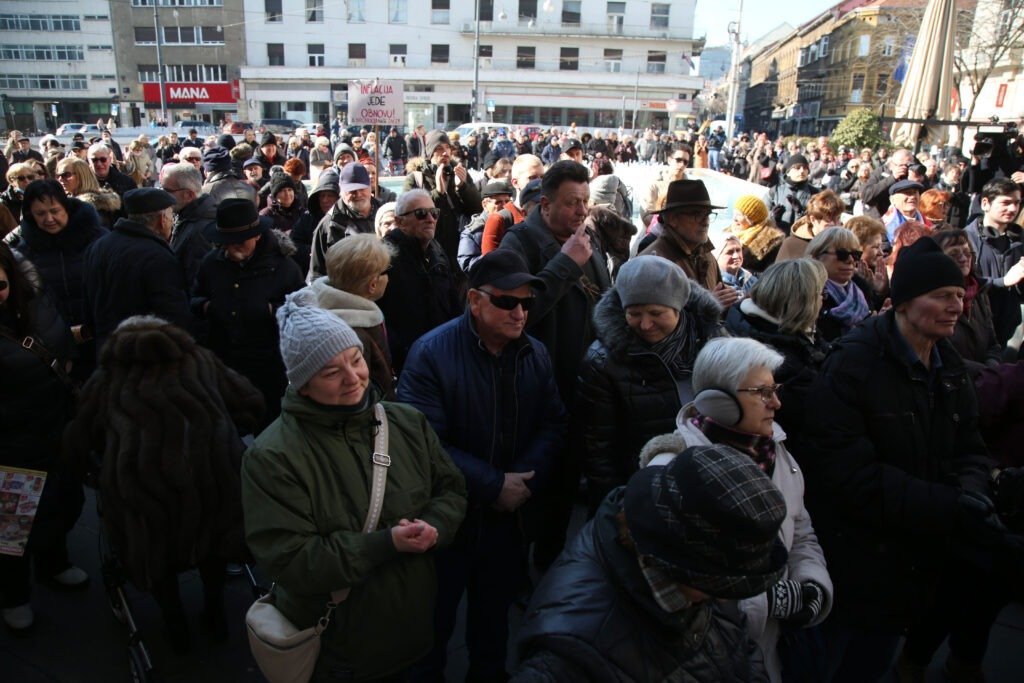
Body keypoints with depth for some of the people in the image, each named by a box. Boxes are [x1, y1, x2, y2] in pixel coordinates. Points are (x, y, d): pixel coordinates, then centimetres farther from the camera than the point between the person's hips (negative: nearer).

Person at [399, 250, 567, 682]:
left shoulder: (535, 355, -2)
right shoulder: (432, 353, -20)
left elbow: (553, 425, -2)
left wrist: (525, 478, -20)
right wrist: (493, 485, -24)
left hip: (511, 515, 5)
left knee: (495, 613, 26)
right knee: (434, 619, 17)